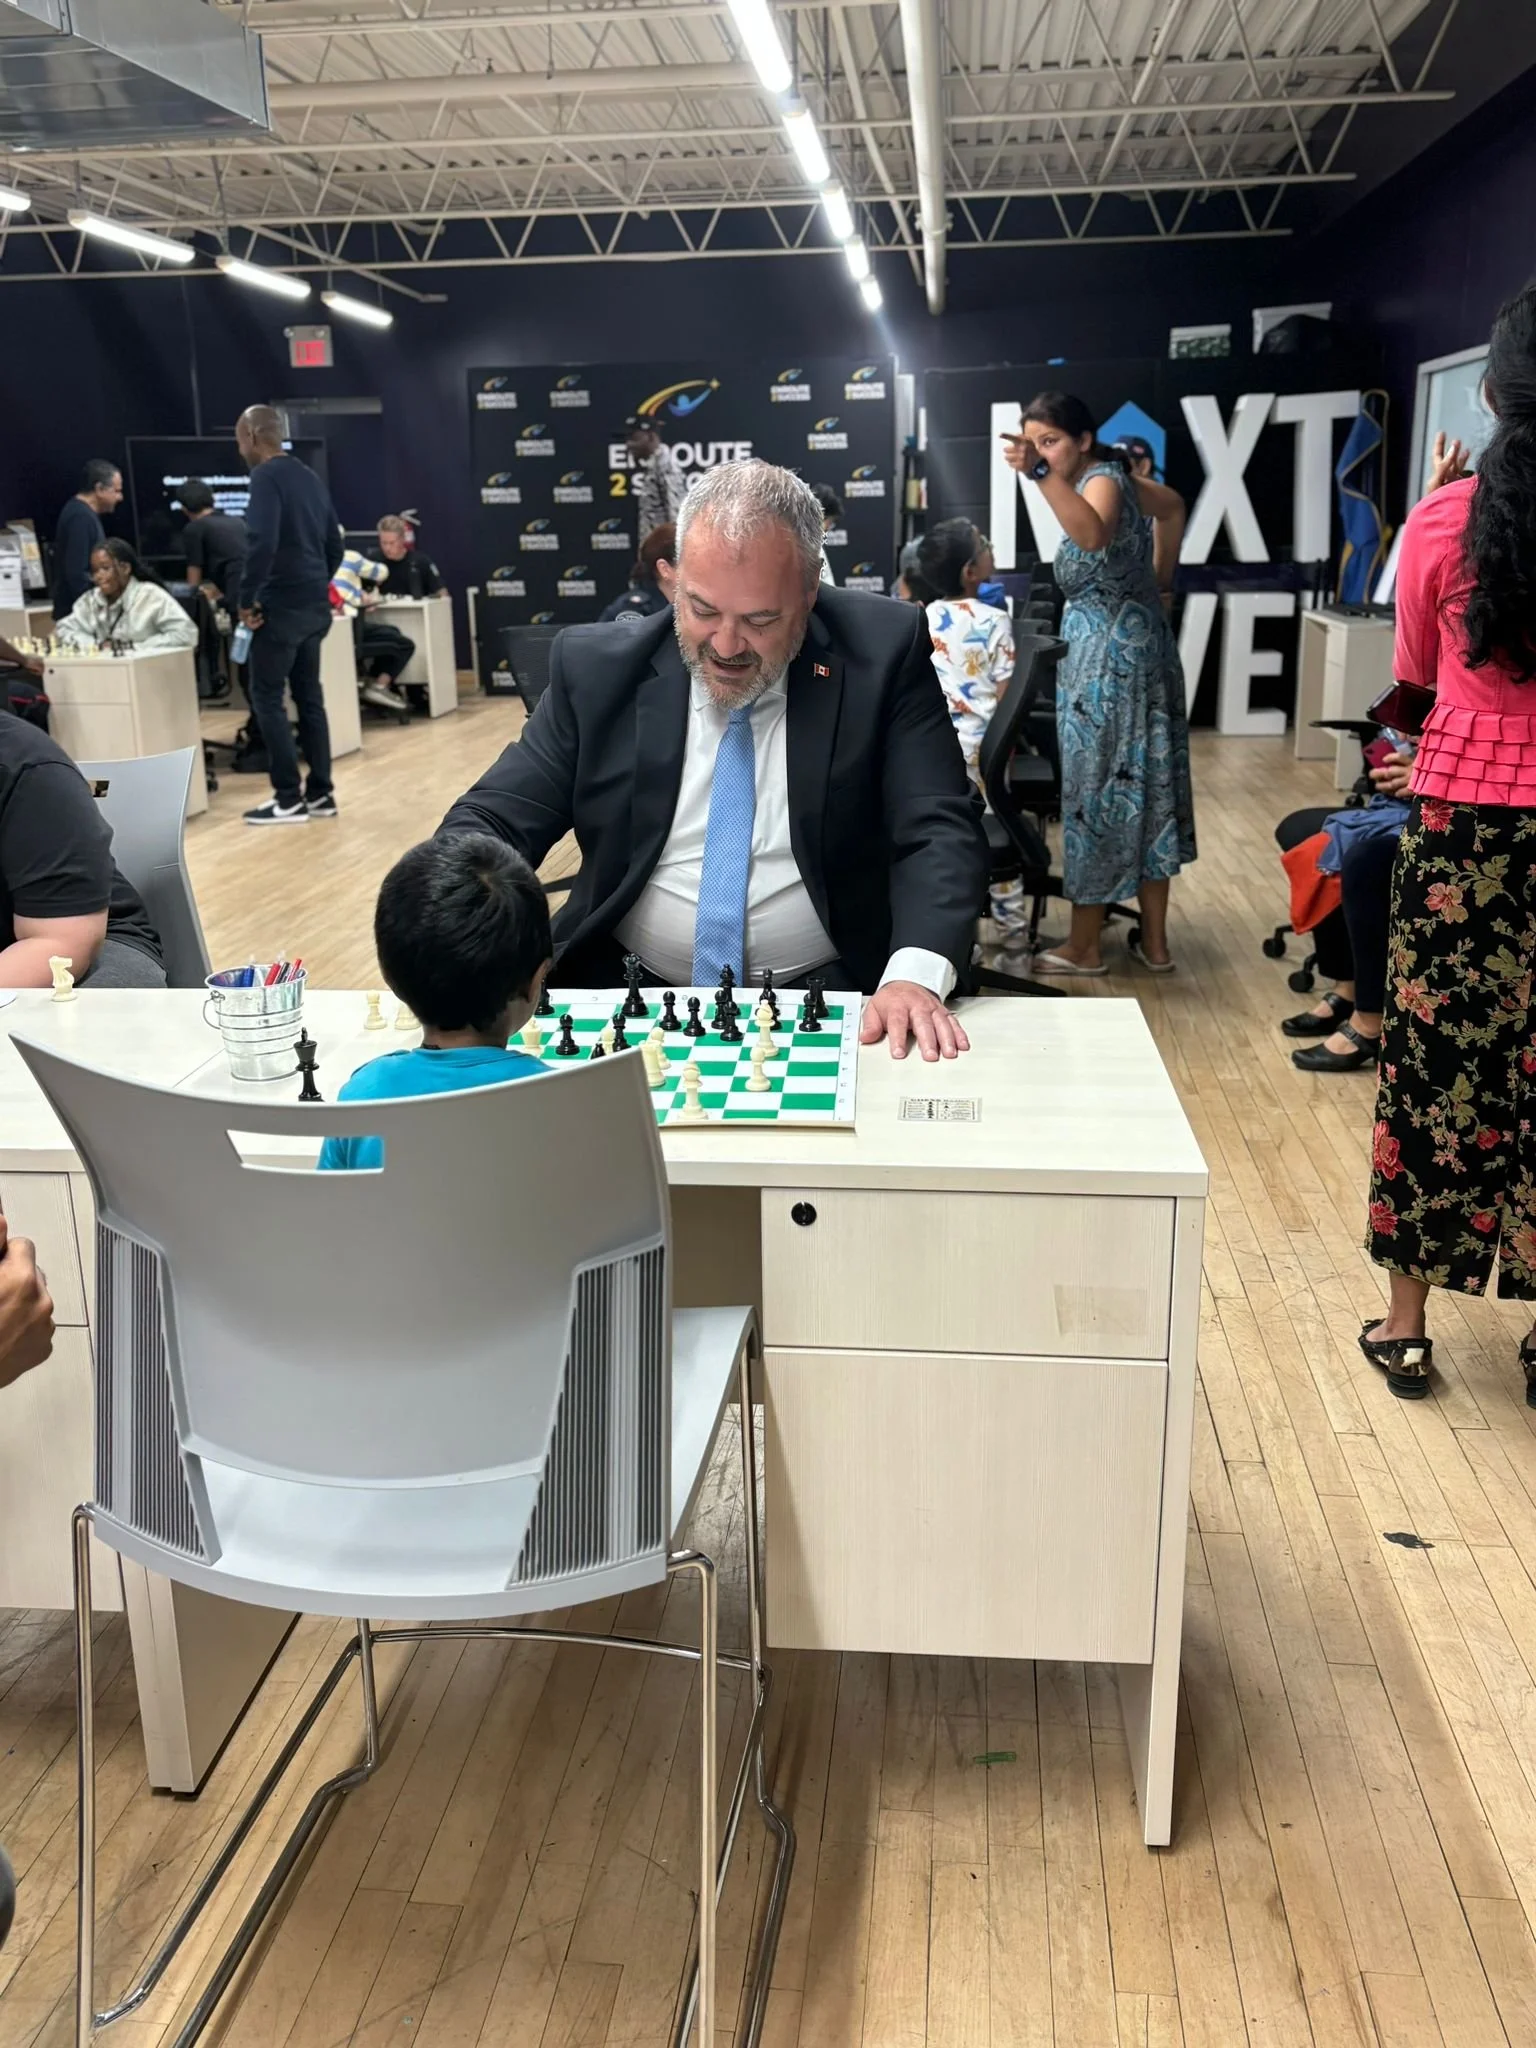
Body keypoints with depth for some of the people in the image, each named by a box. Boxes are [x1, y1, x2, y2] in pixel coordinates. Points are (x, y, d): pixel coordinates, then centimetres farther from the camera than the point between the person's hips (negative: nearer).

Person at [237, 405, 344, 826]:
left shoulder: (267, 476, -12)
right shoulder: (309, 477, 15)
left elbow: (262, 543, -24)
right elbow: (334, 544, 19)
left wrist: (247, 600, -16)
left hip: (282, 605, -8)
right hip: (316, 605, 8)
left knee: (266, 698, -2)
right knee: (309, 696, 12)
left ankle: (289, 799, -2)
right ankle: (320, 794, 14)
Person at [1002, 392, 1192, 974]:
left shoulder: (1102, 481, -18)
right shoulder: (1108, 478, 11)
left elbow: (1094, 536, -43)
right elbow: (1173, 508, 30)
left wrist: (1040, 475, -51)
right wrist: (1156, 578, 29)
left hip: (1111, 656, -10)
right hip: (1130, 648, 10)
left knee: (1099, 791, -2)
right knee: (1142, 787, 12)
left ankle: (1084, 948, 8)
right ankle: (1154, 941, 19)